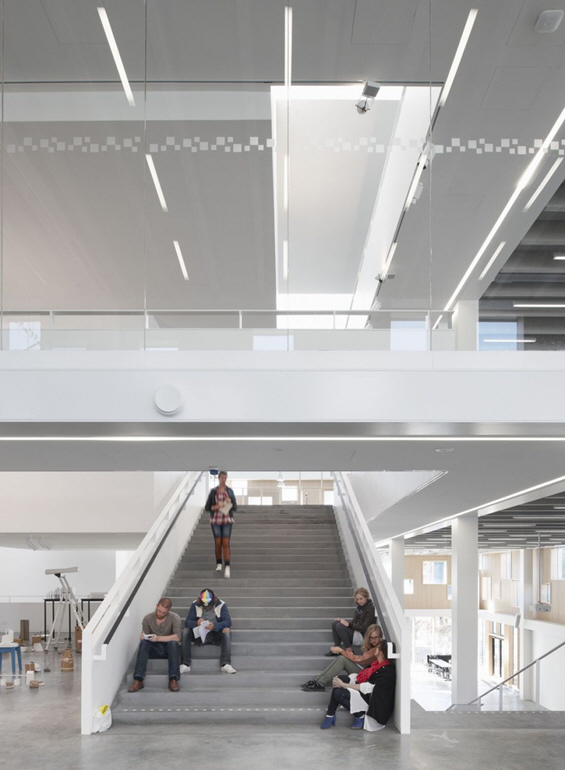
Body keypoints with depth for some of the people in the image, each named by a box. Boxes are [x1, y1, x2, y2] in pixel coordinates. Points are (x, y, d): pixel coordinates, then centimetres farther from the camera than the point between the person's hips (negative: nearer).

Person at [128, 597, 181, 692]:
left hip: (168, 649, -1)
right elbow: (144, 637, -6)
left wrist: (158, 638, -35)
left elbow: (177, 637, -24)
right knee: (143, 642, -30)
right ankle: (138, 680, -35)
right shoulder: (148, 618, -6)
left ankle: (173, 679, -35)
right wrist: (144, 637, -31)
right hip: (153, 649, 1)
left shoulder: (174, 618, -12)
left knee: (173, 642, -34)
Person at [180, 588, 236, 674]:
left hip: (215, 635, -1)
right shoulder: (195, 605, -4)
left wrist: (215, 626, -36)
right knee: (186, 631, -25)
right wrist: (196, 623, -35)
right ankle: (185, 664, -27)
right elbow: (187, 622, -11)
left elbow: (228, 622, -18)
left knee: (226, 631, -31)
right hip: (199, 634, 1)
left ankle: (225, 664, -36)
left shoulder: (221, 605, -8)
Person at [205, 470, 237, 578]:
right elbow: (207, 508, 1)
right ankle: (219, 564, 24)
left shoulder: (230, 491, 4)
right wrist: (216, 506, -16)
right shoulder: (213, 492, 2)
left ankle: (227, 568, -16)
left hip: (227, 521, 0)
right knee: (218, 543, 5)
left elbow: (235, 508, 5)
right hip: (216, 520, 1)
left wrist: (230, 502, -15)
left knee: (226, 544, -10)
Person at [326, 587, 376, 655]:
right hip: (356, 631, 9)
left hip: (363, 636, -9)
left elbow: (364, 628, -19)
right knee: (335, 623, -3)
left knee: (339, 626, -23)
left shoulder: (370, 609, -15)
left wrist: (349, 624, -25)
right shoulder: (359, 606, 9)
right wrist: (344, 621, -5)